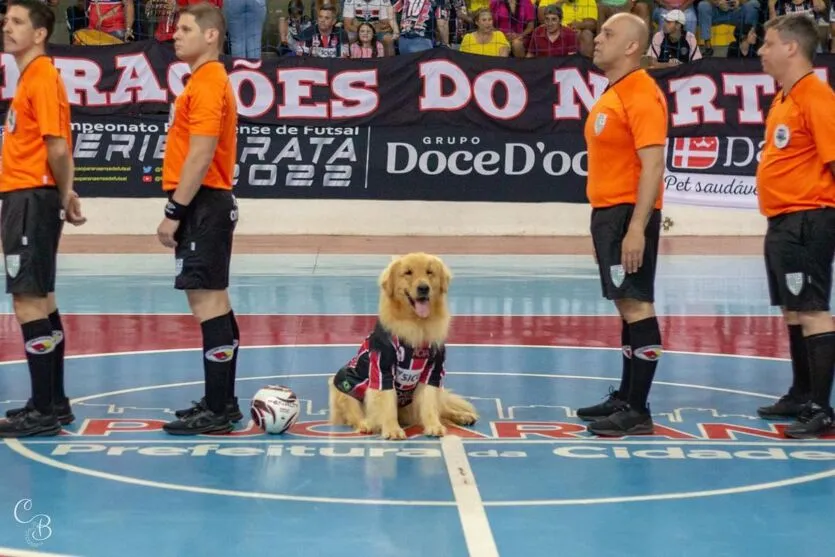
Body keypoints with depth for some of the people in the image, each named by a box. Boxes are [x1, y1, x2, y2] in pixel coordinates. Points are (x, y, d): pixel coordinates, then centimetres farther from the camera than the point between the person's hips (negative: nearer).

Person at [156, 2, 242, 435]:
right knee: (214, 302, 13)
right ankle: (222, 402, 21)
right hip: (205, 205, 11)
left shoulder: (207, 83, -14)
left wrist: (174, 211, -20)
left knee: (208, 303, -9)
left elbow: (200, 156, -21)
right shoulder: (207, 81, 18)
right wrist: (180, 209, 20)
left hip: (202, 204, -11)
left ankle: (217, 412, -7)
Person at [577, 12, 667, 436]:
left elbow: (653, 165, -19)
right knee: (627, 307, 15)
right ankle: (625, 397, 22)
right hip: (607, 211, 10)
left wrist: (636, 228, -24)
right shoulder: (611, 95, 17)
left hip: (629, 214, -10)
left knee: (637, 307, -8)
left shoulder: (642, 94, -13)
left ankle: (637, 412, -6)